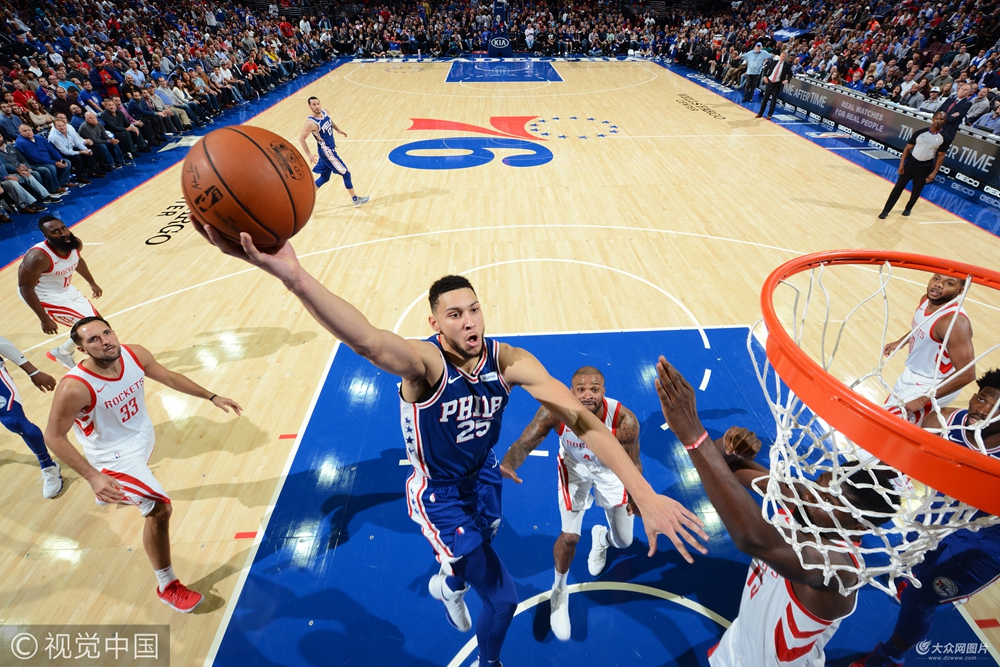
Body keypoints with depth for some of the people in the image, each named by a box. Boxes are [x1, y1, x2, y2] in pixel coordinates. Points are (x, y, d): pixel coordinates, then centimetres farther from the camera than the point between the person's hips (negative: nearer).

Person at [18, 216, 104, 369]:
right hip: (47, 297, -8)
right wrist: (45, 319, -24)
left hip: (67, 290, 8)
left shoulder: (75, 244, -12)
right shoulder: (38, 257, -34)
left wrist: (92, 283, 22)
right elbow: (25, 288, -25)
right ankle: (62, 353, 15)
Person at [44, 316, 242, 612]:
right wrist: (93, 477, -32)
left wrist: (211, 396, -5)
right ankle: (167, 586, 7)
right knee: (160, 509, -14)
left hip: (142, 436, 7)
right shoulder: (75, 388, -35)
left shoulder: (135, 355, -20)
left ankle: (117, 492, 80)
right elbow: (54, 436, -23)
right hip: (115, 454, -7)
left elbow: (169, 378, -3)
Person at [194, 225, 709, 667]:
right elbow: (368, 341, -57)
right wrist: (293, 276, -75)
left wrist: (643, 492, -41)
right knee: (503, 597, 2)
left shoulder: (510, 361, -23)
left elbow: (581, 419, -31)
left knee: (474, 558, 31)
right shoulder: (426, 361, -34)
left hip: (483, 476, 5)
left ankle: (448, 585, 70)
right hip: (437, 490, -4)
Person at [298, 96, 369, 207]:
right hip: (326, 151, -9)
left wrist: (338, 129, 11)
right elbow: (301, 138, -17)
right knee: (346, 173, -2)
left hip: (330, 149, 9)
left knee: (324, 177, 16)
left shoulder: (324, 111, -2)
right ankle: (355, 199, 11)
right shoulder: (311, 122, -24)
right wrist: (309, 155, -18)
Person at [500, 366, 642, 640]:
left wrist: (636, 497, -34)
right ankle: (559, 592, 29)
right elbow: (524, 443, -35)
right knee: (569, 536, -3)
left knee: (623, 541, 10)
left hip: (611, 468, 1)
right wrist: (508, 464, -56)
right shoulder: (555, 410, -36)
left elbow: (633, 464, -20)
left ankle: (601, 538, 50)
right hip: (574, 466, -1)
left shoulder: (624, 420, -36)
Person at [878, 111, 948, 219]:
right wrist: (901, 164, -7)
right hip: (911, 162, -1)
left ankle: (908, 208, 32)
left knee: (916, 190, 10)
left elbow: (941, 156, 0)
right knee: (898, 186, -6)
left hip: (925, 167, 1)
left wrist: (934, 172, -6)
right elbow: (907, 148, 1)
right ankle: (885, 211, -4)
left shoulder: (945, 138, -4)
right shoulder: (920, 133, -4)